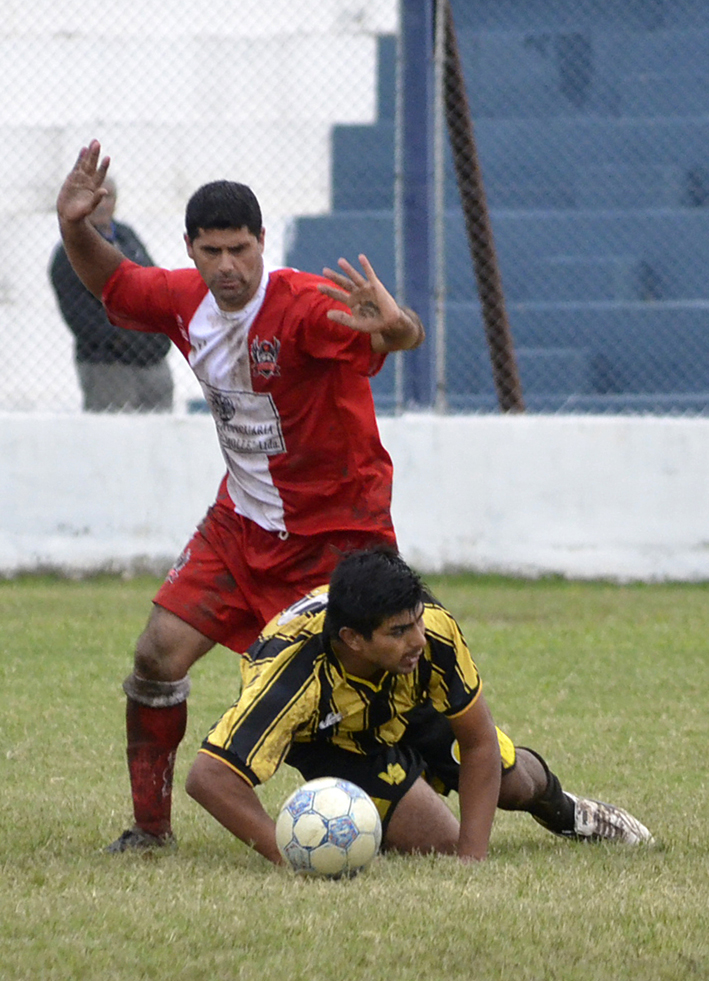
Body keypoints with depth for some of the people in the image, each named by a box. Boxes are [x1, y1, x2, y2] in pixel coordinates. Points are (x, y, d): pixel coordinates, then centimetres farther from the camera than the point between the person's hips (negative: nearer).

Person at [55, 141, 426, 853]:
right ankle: (149, 826, 11)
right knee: (158, 655, -2)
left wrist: (394, 325, -66)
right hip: (242, 522, 6)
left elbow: (404, 336, -41)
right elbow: (113, 282, 19)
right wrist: (76, 230, -1)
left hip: (338, 532, -6)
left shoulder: (305, 306, -25)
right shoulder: (185, 301, -2)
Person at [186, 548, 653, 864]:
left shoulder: (434, 631, -38)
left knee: (511, 782, 16)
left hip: (410, 705, 3)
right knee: (441, 843, -14)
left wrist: (472, 856, -34)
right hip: (330, 736, -3)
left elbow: (479, 744, -27)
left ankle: (561, 809, 54)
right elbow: (208, 776, -53)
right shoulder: (294, 676, -48)